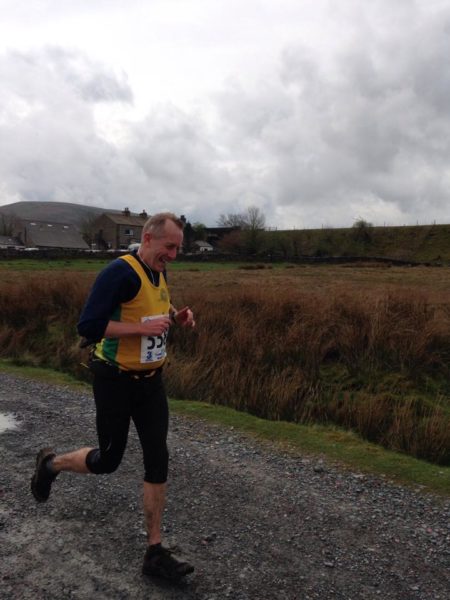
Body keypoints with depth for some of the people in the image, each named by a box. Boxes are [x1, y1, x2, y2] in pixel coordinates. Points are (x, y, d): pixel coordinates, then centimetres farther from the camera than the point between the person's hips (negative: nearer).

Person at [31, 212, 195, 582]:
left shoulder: (160, 273, 5)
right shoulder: (121, 272, -21)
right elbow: (88, 326, -26)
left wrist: (176, 316, 2)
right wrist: (144, 328, -27)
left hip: (151, 380, 7)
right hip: (116, 380, -7)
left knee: (158, 460, 4)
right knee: (108, 461, 10)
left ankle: (155, 552, 18)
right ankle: (51, 463, 42)